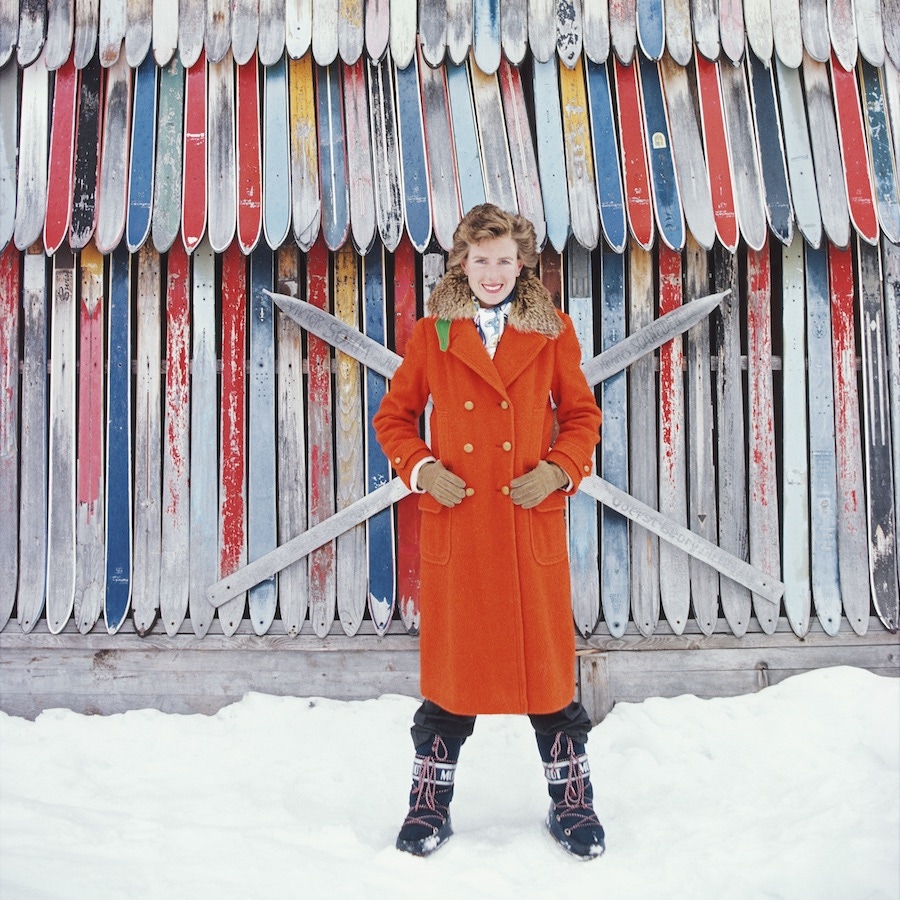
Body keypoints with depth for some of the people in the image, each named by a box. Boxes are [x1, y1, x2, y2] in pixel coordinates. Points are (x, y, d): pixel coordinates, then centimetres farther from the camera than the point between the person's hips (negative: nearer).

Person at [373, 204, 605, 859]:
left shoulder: (552, 331, 6)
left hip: (533, 521, 0)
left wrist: (560, 469, -6)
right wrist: (421, 469, -5)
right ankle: (431, 805, 23)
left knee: (547, 657, 5)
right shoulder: (432, 335, 6)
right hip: (456, 521, 0)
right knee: (451, 659, 6)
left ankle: (572, 802, 24)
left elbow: (583, 414, 10)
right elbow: (394, 417, 11)